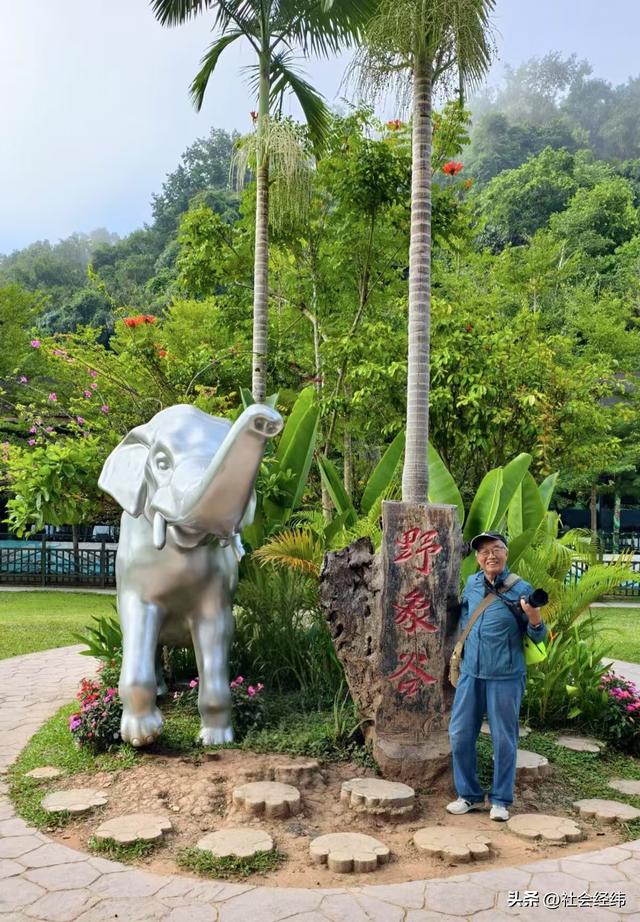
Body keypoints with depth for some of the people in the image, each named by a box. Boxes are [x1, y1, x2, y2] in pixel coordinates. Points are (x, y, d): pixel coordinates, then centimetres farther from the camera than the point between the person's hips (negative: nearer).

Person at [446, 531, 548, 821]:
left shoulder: (520, 589, -9)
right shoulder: (471, 584, 4)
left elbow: (538, 636, -6)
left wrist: (534, 617, -27)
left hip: (505, 676, -4)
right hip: (470, 672, 4)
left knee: (503, 739, 6)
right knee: (460, 734, 8)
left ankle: (500, 800, 22)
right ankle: (469, 794, 24)